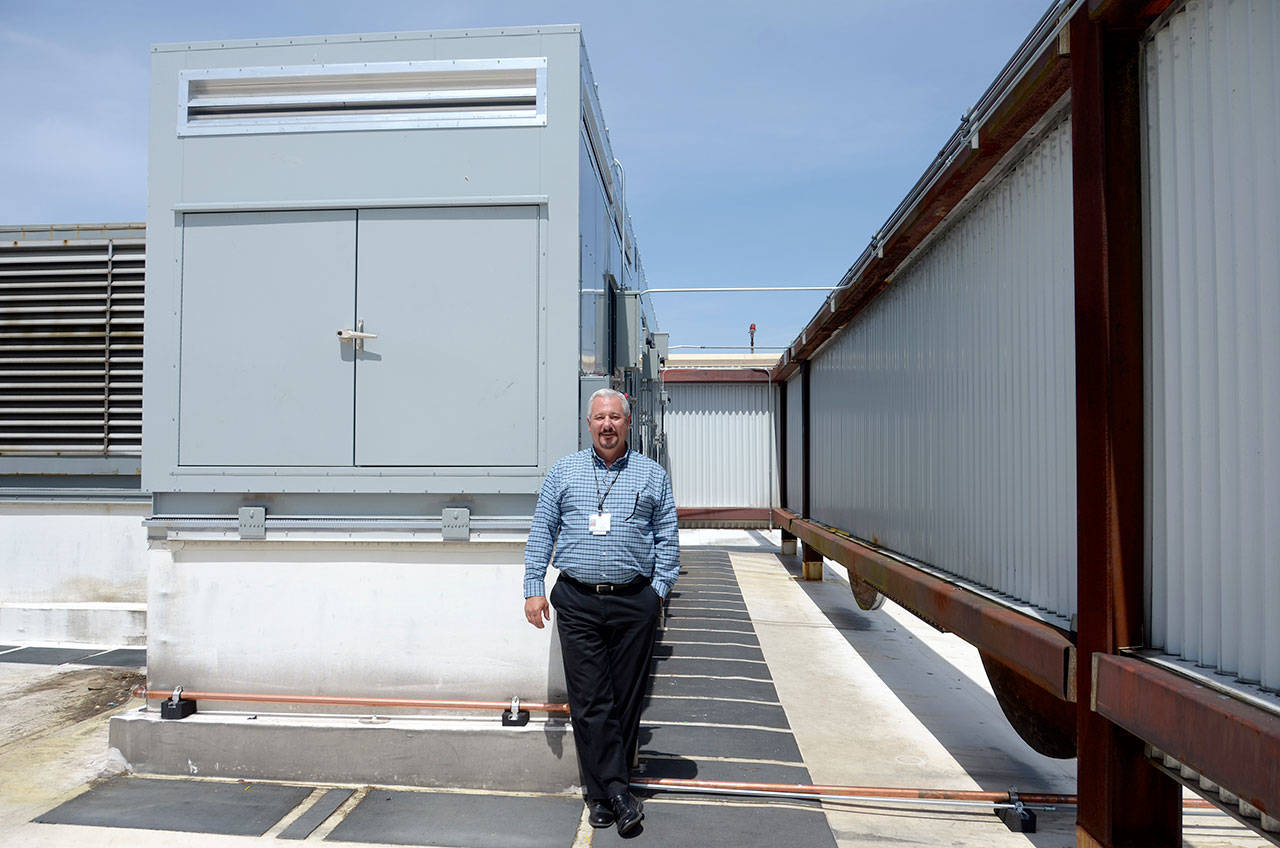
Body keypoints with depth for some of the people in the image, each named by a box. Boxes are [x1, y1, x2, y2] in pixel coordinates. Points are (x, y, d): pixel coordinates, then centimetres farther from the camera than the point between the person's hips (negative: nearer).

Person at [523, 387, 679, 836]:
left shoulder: (652, 474, 8)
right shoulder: (563, 472, 9)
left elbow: (667, 537, 9)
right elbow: (541, 533, 10)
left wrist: (659, 588, 1)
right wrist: (534, 588, 4)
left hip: (635, 604, 0)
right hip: (578, 602, 0)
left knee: (625, 701, 6)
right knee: (590, 702, -2)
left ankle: (603, 793, 20)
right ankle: (615, 793, 6)